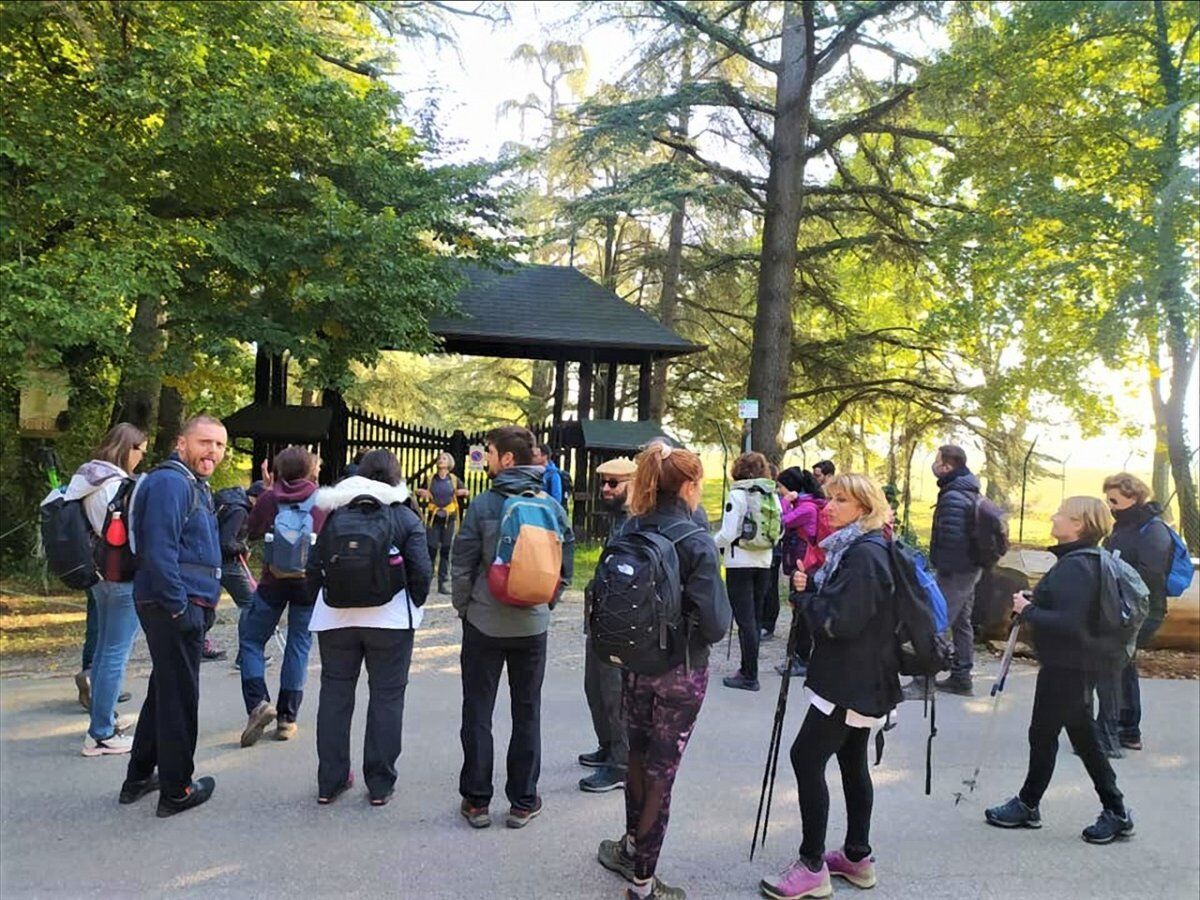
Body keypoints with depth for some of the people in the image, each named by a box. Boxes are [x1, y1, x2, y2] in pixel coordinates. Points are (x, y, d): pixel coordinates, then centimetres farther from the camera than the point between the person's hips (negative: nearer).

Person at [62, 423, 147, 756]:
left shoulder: (85, 480, 10)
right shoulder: (119, 485, -18)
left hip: (99, 575, 10)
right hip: (123, 576, -10)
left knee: (103, 650, 17)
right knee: (115, 656, -4)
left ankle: (102, 724, 27)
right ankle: (102, 734, 1)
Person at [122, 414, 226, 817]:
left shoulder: (195, 485, 18)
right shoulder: (171, 482, -15)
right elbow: (159, 551, -24)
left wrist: (204, 604, 19)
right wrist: (180, 607, -22)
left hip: (184, 606, 11)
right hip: (176, 608, -11)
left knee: (164, 692, 20)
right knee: (180, 698, -1)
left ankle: (139, 777, 34)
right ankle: (176, 791, 11)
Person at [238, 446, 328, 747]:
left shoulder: (270, 498, -2)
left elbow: (252, 531, 12)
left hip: (274, 580, 0)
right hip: (309, 580, 1)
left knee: (250, 638, 14)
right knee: (299, 645, 9)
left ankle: (258, 702, -4)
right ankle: (287, 718, 10)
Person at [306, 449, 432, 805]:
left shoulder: (336, 513, 3)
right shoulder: (407, 519, -4)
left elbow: (314, 566, 4)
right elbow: (421, 571, -9)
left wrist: (321, 602, 17)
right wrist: (414, 604, 7)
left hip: (336, 616, 3)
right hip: (390, 619, -2)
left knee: (335, 695, 13)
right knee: (386, 697, 7)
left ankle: (329, 781, 20)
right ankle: (380, 783, 11)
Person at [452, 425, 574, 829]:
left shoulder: (484, 504, -12)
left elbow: (461, 565, -9)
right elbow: (566, 565, 1)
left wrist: (463, 606, 6)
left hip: (484, 622, -2)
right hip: (532, 625, 3)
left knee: (478, 712, 10)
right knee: (527, 712, 13)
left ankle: (476, 800, 17)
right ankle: (523, 802, 19)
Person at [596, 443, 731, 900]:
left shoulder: (629, 532, -5)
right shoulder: (696, 543, -19)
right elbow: (715, 623, -21)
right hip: (680, 671, -5)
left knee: (638, 754, 22)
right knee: (661, 768, 6)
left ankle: (633, 844, 38)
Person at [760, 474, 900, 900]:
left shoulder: (864, 554, -20)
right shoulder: (852, 547, 13)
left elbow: (838, 621, -24)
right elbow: (834, 604, 15)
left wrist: (805, 597, -8)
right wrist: (809, 586, -4)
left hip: (851, 683, -10)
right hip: (859, 680, 10)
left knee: (807, 758, -7)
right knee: (852, 762, 16)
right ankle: (857, 857, 27)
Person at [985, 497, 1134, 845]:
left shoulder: (1074, 567, -23)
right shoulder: (1083, 561, 8)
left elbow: (1068, 623, -30)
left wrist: (1028, 610, -19)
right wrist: (1033, 604, 5)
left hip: (1067, 666, -10)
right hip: (1080, 664, 10)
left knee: (1043, 734, 6)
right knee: (1083, 736, 17)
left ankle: (1027, 806, 22)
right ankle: (1115, 812, 24)